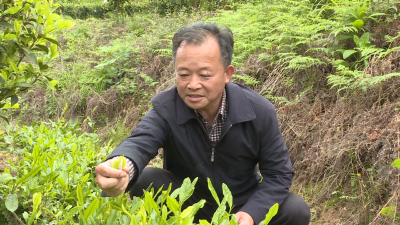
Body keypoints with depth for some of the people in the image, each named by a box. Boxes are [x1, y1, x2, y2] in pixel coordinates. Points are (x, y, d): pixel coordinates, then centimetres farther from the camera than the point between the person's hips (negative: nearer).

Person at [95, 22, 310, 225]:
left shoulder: (259, 111, -18)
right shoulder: (165, 108, -21)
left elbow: (278, 173, -12)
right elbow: (139, 142, -42)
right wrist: (121, 168, -68)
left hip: (242, 203, 1)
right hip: (185, 200, -1)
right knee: (143, 181, -28)